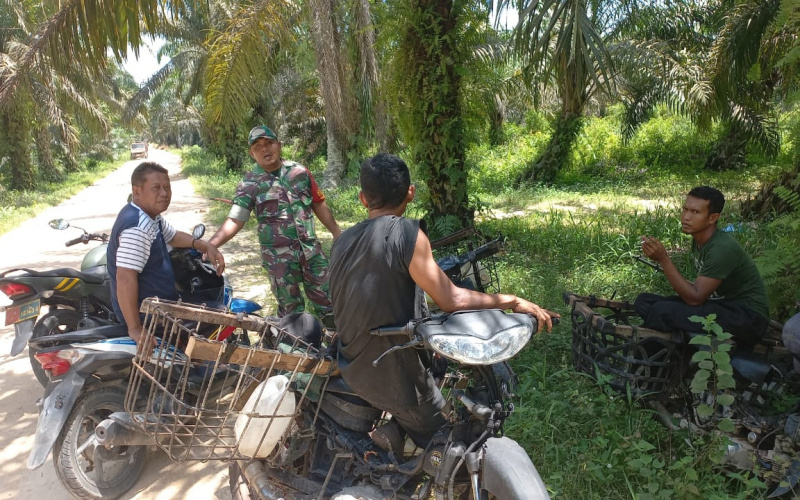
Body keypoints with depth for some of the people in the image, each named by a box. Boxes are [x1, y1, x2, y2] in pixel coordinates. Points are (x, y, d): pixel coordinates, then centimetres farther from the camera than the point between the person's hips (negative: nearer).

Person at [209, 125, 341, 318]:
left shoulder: (299, 171, 2)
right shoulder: (249, 184, -6)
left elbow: (318, 204, 11)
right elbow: (234, 220, -13)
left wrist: (336, 232, 12)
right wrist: (209, 245, -27)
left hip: (310, 248, 3)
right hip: (278, 256, -2)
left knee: (327, 299, 9)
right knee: (290, 308, 8)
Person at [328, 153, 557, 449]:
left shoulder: (342, 242, 1)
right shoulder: (405, 232, -21)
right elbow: (450, 299, -21)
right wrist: (513, 301, -12)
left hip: (351, 368, 7)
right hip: (394, 374, -6)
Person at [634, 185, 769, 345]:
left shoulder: (722, 248, -22)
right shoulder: (699, 241, 5)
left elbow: (695, 298, -24)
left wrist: (663, 259, -27)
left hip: (747, 318, -9)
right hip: (721, 306, 9)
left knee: (663, 310, -27)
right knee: (644, 301, -3)